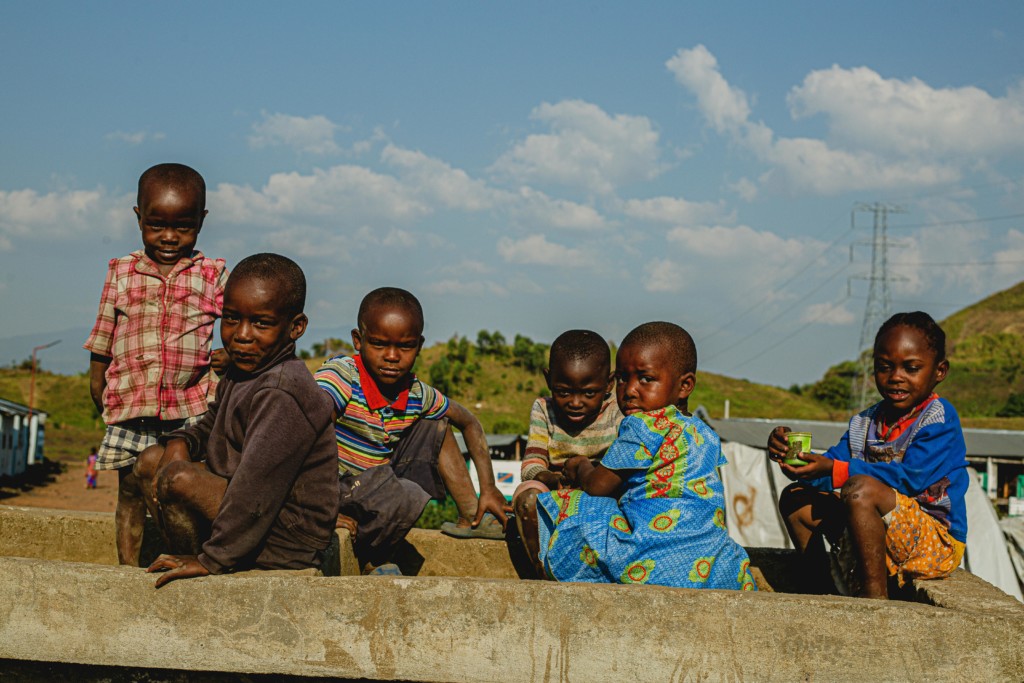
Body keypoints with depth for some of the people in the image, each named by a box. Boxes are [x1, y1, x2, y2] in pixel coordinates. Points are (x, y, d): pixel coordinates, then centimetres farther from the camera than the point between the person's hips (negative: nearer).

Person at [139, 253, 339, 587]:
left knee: (178, 478, -26)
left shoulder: (282, 394, -25)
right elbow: (211, 427, 25)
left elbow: (257, 487, -30)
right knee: (150, 459, 10)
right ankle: (184, 555, 6)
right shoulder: (239, 374, 8)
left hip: (284, 543, -10)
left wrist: (213, 559, -26)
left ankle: (198, 561, -3)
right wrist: (179, 443, 1)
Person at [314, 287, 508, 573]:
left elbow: (469, 423, 18)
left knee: (435, 427, 9)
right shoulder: (340, 375, -20)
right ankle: (369, 562, -5)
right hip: (336, 492, -7)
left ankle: (471, 518, 18)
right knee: (405, 497, -34)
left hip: (380, 489, 7)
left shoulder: (418, 394, 0)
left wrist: (488, 488, 10)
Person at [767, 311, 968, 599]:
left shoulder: (939, 418, -12)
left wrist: (834, 469, -25)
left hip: (937, 541, -8)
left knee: (860, 490, -33)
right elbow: (832, 463, 6)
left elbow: (911, 477, -23)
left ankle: (876, 596, -28)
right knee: (795, 497, 8)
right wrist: (789, 453, -16)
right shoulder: (865, 423, 11)